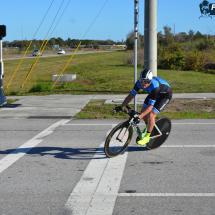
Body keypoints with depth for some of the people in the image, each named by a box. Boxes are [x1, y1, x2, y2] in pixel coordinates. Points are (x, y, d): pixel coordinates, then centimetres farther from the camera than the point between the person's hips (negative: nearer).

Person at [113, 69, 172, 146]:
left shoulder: (154, 86, -42)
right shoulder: (139, 83, -24)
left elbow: (150, 106, -39)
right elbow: (131, 95, -14)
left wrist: (139, 117, -45)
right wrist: (121, 107, -22)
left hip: (165, 95, -7)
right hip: (153, 93, 7)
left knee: (151, 115, -20)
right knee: (143, 111, 2)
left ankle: (147, 137, -2)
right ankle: (148, 126, 33)